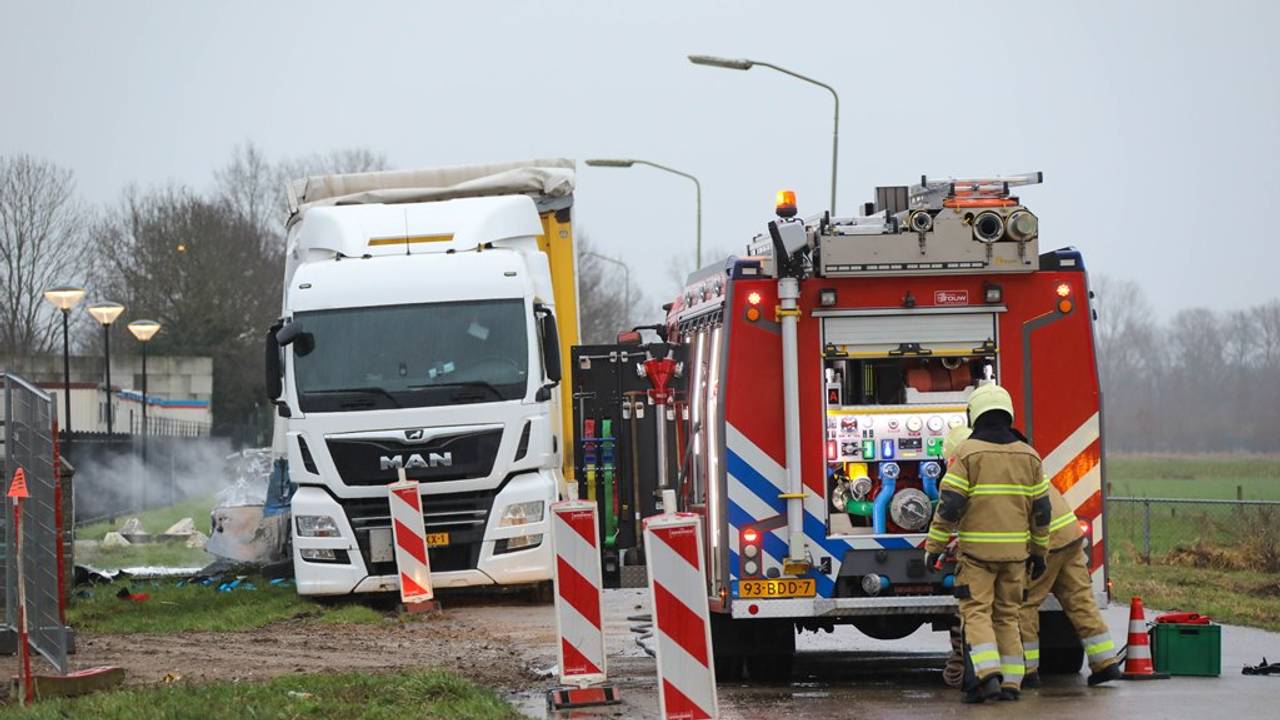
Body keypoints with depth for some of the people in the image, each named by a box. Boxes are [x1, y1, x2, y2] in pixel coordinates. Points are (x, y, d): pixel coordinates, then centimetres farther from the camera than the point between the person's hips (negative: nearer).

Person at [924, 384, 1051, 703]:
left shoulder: (967, 453, -7)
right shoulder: (1028, 456, 7)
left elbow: (949, 505, -11)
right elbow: (1041, 509, 10)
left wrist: (934, 547, -4)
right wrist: (1039, 551, 19)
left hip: (976, 550, -4)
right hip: (1015, 551, 4)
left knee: (976, 613, -2)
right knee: (1008, 616, 11)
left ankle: (986, 675, -18)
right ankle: (1011, 682, 8)